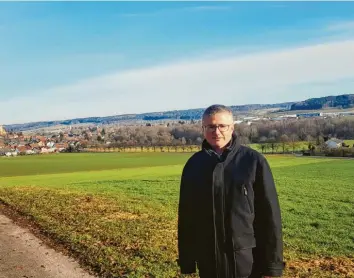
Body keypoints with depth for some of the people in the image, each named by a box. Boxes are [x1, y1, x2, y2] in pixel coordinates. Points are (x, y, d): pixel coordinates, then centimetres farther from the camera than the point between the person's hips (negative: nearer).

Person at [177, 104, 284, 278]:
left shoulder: (254, 161, -6)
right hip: (208, 262, 3)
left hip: (248, 261, -2)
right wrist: (186, 262, 6)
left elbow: (270, 214, -6)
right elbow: (185, 216, 6)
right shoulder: (193, 164, 3)